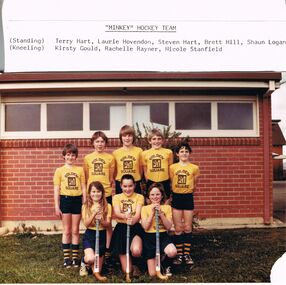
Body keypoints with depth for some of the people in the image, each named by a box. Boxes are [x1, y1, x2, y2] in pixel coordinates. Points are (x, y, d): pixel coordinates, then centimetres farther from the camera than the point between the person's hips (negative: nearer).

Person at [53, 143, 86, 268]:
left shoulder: (80, 170, 4)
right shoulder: (59, 170, 2)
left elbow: (83, 188, 5)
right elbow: (56, 189, 2)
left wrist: (85, 203, 1)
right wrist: (56, 206, -3)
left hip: (77, 200, 1)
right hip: (65, 200, -1)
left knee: (75, 231, 8)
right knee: (67, 231, 7)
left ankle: (75, 257, 16)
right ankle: (66, 258, 14)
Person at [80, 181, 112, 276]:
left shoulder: (107, 206, -3)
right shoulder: (86, 206, -2)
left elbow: (108, 224, -7)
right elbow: (86, 224, -10)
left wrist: (100, 220, -27)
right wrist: (94, 213, -23)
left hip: (102, 236, 1)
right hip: (89, 236, -1)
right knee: (90, 259, -30)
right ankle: (84, 262, 8)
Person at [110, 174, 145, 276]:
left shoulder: (139, 197, 6)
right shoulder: (116, 197, 8)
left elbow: (138, 214, -9)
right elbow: (116, 213, -9)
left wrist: (133, 220, -33)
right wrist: (125, 216, -32)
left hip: (135, 227, 0)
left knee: (136, 251, -33)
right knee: (126, 270, -5)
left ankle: (135, 263, 5)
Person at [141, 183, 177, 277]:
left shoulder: (167, 207, 5)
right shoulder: (145, 208, 3)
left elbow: (168, 227, -6)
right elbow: (145, 227, -8)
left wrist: (160, 213, -15)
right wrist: (152, 213, -14)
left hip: (163, 236, 1)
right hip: (149, 237, 0)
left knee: (172, 252, -36)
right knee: (153, 274, -7)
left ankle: (167, 265, 2)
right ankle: (156, 259, 29)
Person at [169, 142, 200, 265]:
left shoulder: (194, 168, -1)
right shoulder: (173, 167, 0)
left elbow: (194, 184, 9)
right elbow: (170, 183, 5)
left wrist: (187, 191, 8)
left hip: (188, 197, 0)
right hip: (176, 197, 0)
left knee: (188, 228, 5)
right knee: (178, 228, 4)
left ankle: (187, 254, 16)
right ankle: (179, 255, 13)